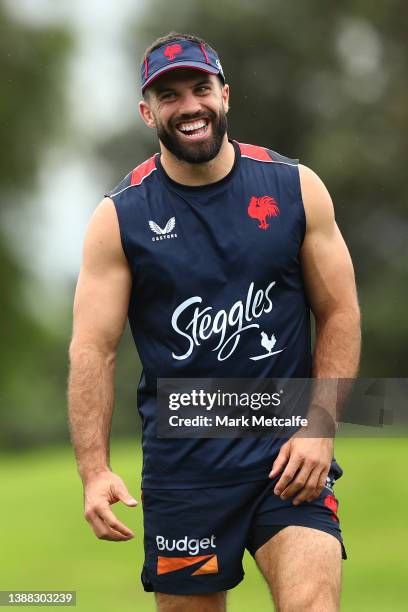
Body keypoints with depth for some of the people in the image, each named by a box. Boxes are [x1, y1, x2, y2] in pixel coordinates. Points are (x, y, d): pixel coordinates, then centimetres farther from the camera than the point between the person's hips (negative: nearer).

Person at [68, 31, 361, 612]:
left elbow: (340, 314, 6)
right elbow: (93, 349, -3)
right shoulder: (119, 217, 1)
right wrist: (94, 470, -14)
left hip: (288, 451, 0)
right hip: (181, 464, 0)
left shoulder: (297, 188, 3)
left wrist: (319, 430, -6)